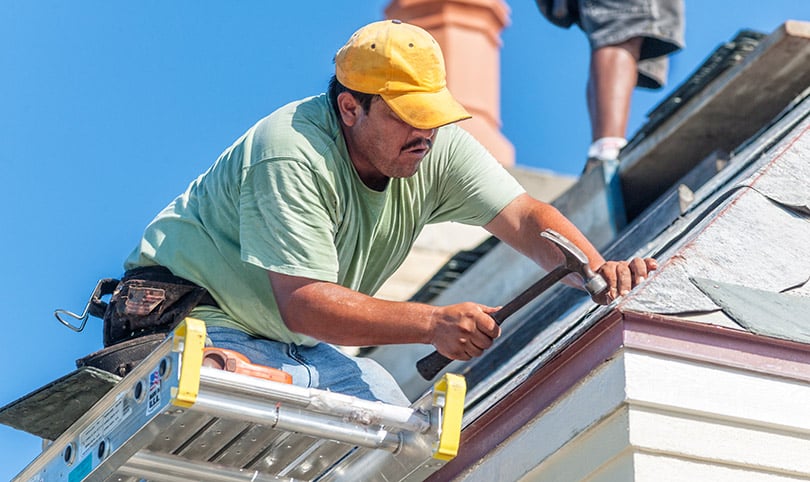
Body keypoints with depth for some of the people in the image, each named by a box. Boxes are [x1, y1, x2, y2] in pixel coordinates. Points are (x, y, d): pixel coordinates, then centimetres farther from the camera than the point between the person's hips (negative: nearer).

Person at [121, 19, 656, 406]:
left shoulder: (438, 147, -9)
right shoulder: (292, 158, -30)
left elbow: (525, 217, -14)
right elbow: (303, 305, -35)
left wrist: (597, 271, -35)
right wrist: (433, 323, -43)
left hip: (298, 346, 7)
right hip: (204, 322, -7)